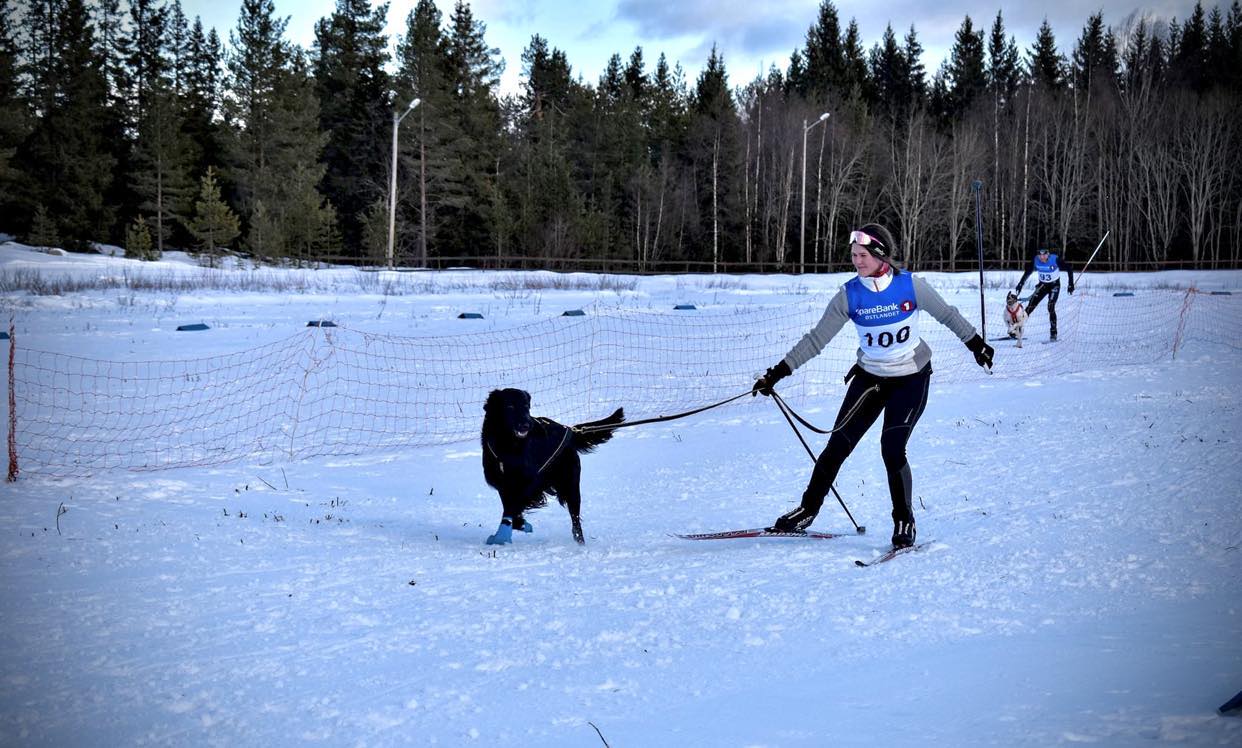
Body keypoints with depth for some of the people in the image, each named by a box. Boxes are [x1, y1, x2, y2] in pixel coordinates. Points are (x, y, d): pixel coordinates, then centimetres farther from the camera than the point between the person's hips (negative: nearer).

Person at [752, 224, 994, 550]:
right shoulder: (849, 295, -12)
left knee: (892, 449, -13)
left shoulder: (911, 285, -16)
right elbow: (816, 339, -9)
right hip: (870, 377, 3)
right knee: (838, 445, 0)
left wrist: (977, 344, 11)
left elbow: (947, 315, 1)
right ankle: (808, 509, 16)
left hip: (911, 379, -3)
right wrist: (777, 373, -15)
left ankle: (904, 521, 6)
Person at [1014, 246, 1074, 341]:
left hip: (1054, 285, -3)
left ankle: (1053, 333, -12)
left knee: (1051, 308, -20)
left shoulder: (1055, 259, -24)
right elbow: (1028, 272, 1)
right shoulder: (1035, 260, -15)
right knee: (1030, 306, -9)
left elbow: (1069, 269, -15)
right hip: (1042, 285, 3)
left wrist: (1071, 284, -18)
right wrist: (1021, 284, -4)